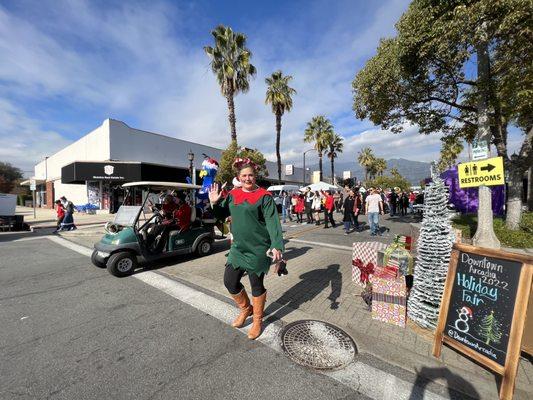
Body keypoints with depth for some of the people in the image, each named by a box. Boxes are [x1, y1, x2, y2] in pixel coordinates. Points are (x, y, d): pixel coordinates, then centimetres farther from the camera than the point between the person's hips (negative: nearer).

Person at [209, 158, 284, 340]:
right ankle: (246, 308, 40)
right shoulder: (233, 194, 5)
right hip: (238, 247, 5)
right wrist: (214, 203, -6)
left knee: (256, 285, 10)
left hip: (258, 249, -5)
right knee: (230, 281, 10)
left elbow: (273, 222, -17)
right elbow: (222, 214, 14)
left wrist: (277, 246, -28)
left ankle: (257, 320, 36)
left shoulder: (264, 196, -10)